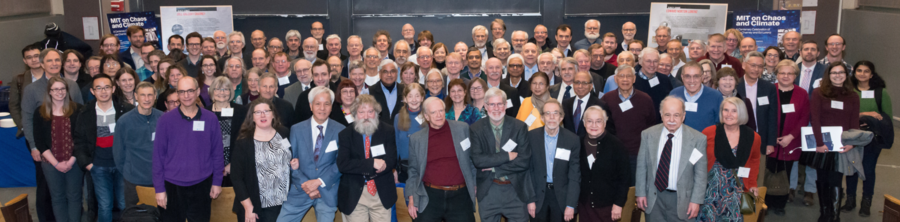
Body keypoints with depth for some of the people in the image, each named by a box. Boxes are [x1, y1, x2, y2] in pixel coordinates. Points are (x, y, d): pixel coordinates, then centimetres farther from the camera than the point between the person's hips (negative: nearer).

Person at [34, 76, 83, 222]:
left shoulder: (77, 110, -1)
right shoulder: (40, 112, 1)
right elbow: (39, 142, 0)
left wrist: (71, 160, -11)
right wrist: (56, 163, -9)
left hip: (74, 161, -1)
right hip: (51, 163, 1)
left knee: (74, 196, 6)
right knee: (57, 197, 9)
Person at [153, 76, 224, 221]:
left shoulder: (210, 118, -2)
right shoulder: (165, 120, -5)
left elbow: (217, 153, 3)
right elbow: (158, 155, -3)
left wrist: (217, 182, 2)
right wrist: (159, 188, -5)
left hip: (201, 186, 1)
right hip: (172, 186, -1)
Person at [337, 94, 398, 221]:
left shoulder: (387, 131, 0)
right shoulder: (345, 134, -3)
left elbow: (392, 160, -7)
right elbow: (342, 164, -14)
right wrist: (372, 163, -25)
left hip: (382, 193, 1)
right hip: (354, 194, -1)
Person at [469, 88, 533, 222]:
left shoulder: (519, 127, -4)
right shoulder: (476, 129, -3)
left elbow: (524, 161, -11)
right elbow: (477, 160, -14)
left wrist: (494, 167, -13)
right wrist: (507, 156, -17)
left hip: (516, 190, 0)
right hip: (488, 191, 0)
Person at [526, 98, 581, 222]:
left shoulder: (573, 140, -7)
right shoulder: (531, 136, -6)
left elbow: (575, 176, -5)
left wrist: (571, 205, -9)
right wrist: (530, 200, -5)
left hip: (562, 196, 0)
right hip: (538, 194, 0)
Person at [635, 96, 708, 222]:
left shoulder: (698, 139, -8)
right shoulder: (647, 135, -2)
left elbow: (700, 174, -4)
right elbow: (641, 167, 3)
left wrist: (696, 200, -7)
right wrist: (640, 193, 2)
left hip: (682, 200, -2)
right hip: (654, 199, 2)